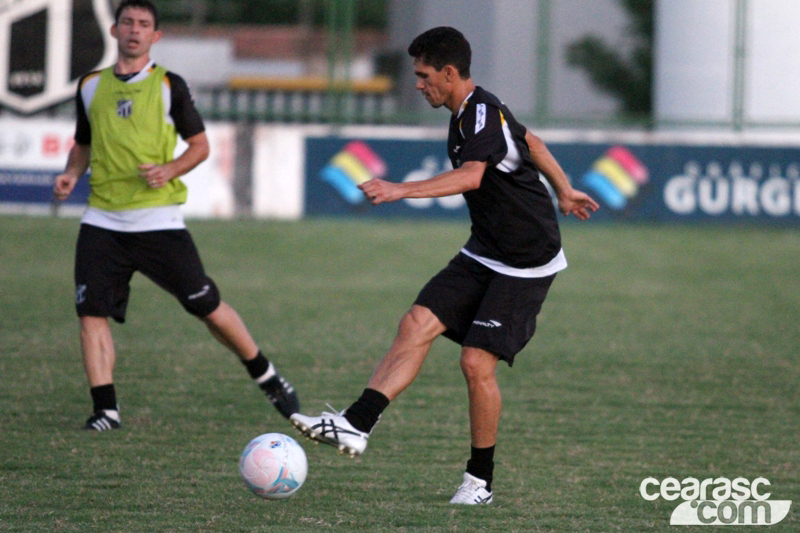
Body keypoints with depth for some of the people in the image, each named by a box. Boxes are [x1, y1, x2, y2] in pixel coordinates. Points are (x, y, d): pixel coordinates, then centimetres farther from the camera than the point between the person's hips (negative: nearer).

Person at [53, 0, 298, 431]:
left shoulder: (169, 86, 1)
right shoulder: (91, 86, 11)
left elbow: (200, 145, 5)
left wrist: (169, 170, -14)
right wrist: (72, 173, 2)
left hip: (157, 218, -3)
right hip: (102, 219, 3)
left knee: (206, 306, -3)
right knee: (90, 312, -10)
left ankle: (267, 378, 15)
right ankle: (105, 408, -3)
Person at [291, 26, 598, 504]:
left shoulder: (485, 116, -23)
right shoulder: (468, 114, 8)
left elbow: (470, 176, -42)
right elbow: (531, 142, 24)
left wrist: (404, 190, -53)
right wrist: (564, 193, 37)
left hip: (526, 264, -9)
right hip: (483, 254, 9)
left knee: (477, 362, -13)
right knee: (417, 325, -8)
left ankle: (481, 480, 2)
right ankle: (357, 425, -18)